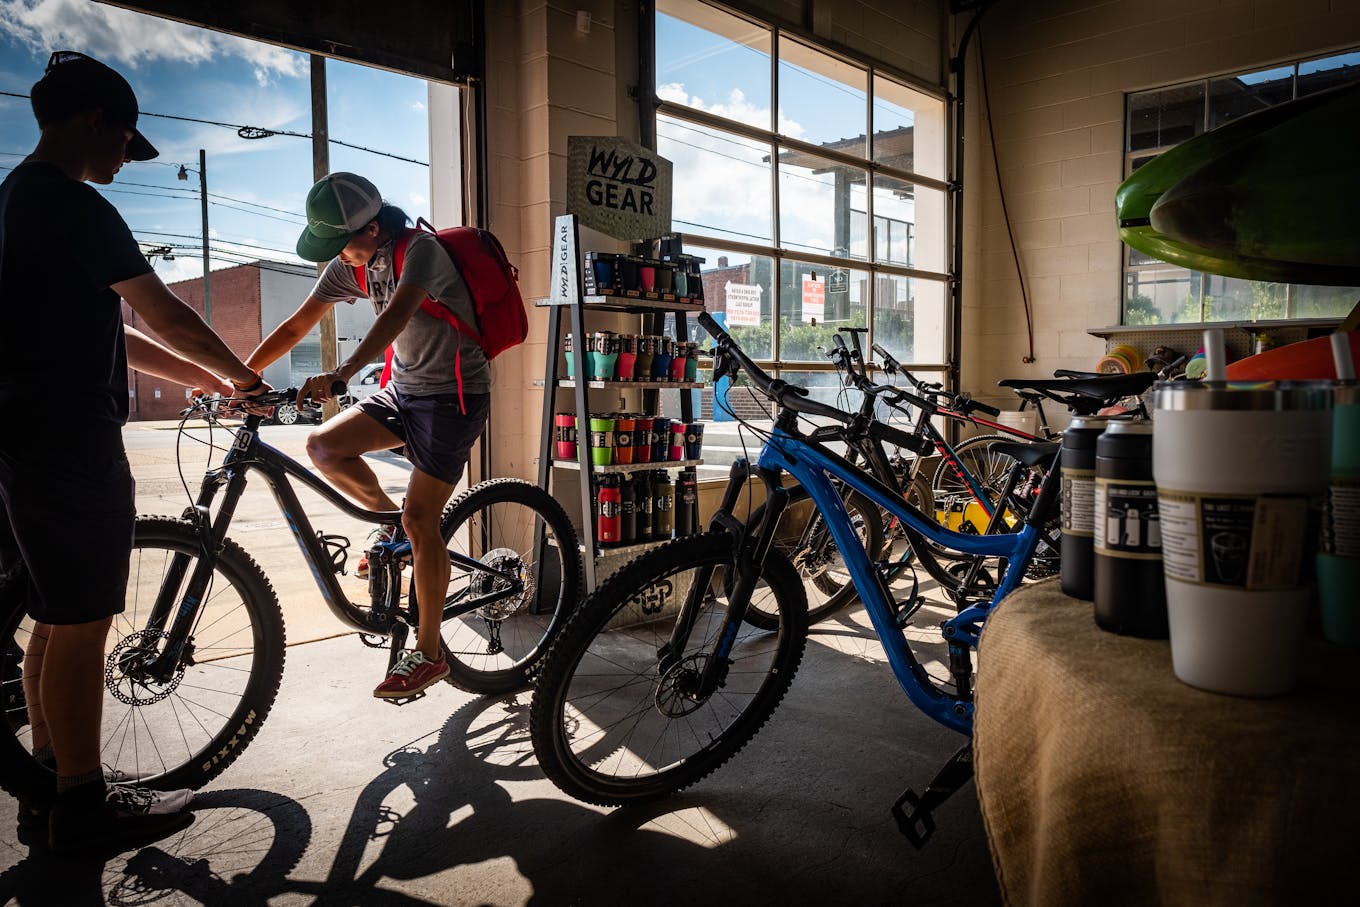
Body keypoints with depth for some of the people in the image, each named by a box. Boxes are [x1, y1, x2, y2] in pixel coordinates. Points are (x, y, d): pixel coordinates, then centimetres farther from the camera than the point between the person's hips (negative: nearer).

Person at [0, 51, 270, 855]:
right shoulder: (75, 206, -14)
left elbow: (105, 333, 18)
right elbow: (167, 317, -14)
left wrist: (210, 378, 17)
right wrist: (243, 376, 2)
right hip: (73, 449, -10)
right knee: (81, 626, -2)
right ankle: (85, 805, 10)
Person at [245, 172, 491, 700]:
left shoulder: (421, 249, -19)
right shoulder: (350, 266, 3)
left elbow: (397, 314, -36)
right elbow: (296, 326, 3)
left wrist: (340, 375, -48)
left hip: (455, 393, -7)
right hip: (402, 389, 7)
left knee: (420, 518, -11)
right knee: (324, 447, -12)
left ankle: (429, 653, -1)